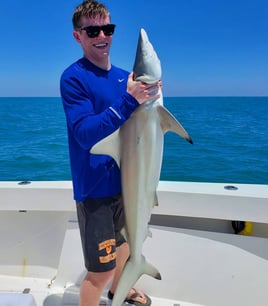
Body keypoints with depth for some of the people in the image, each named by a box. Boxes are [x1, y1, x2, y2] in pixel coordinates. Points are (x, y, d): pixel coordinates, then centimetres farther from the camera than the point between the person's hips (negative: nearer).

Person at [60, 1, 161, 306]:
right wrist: (129, 100, -31)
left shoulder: (124, 76, 5)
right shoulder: (73, 77, -13)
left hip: (126, 180, 7)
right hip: (96, 188, -7)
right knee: (101, 269, 1)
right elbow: (86, 134, -24)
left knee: (125, 242, 26)